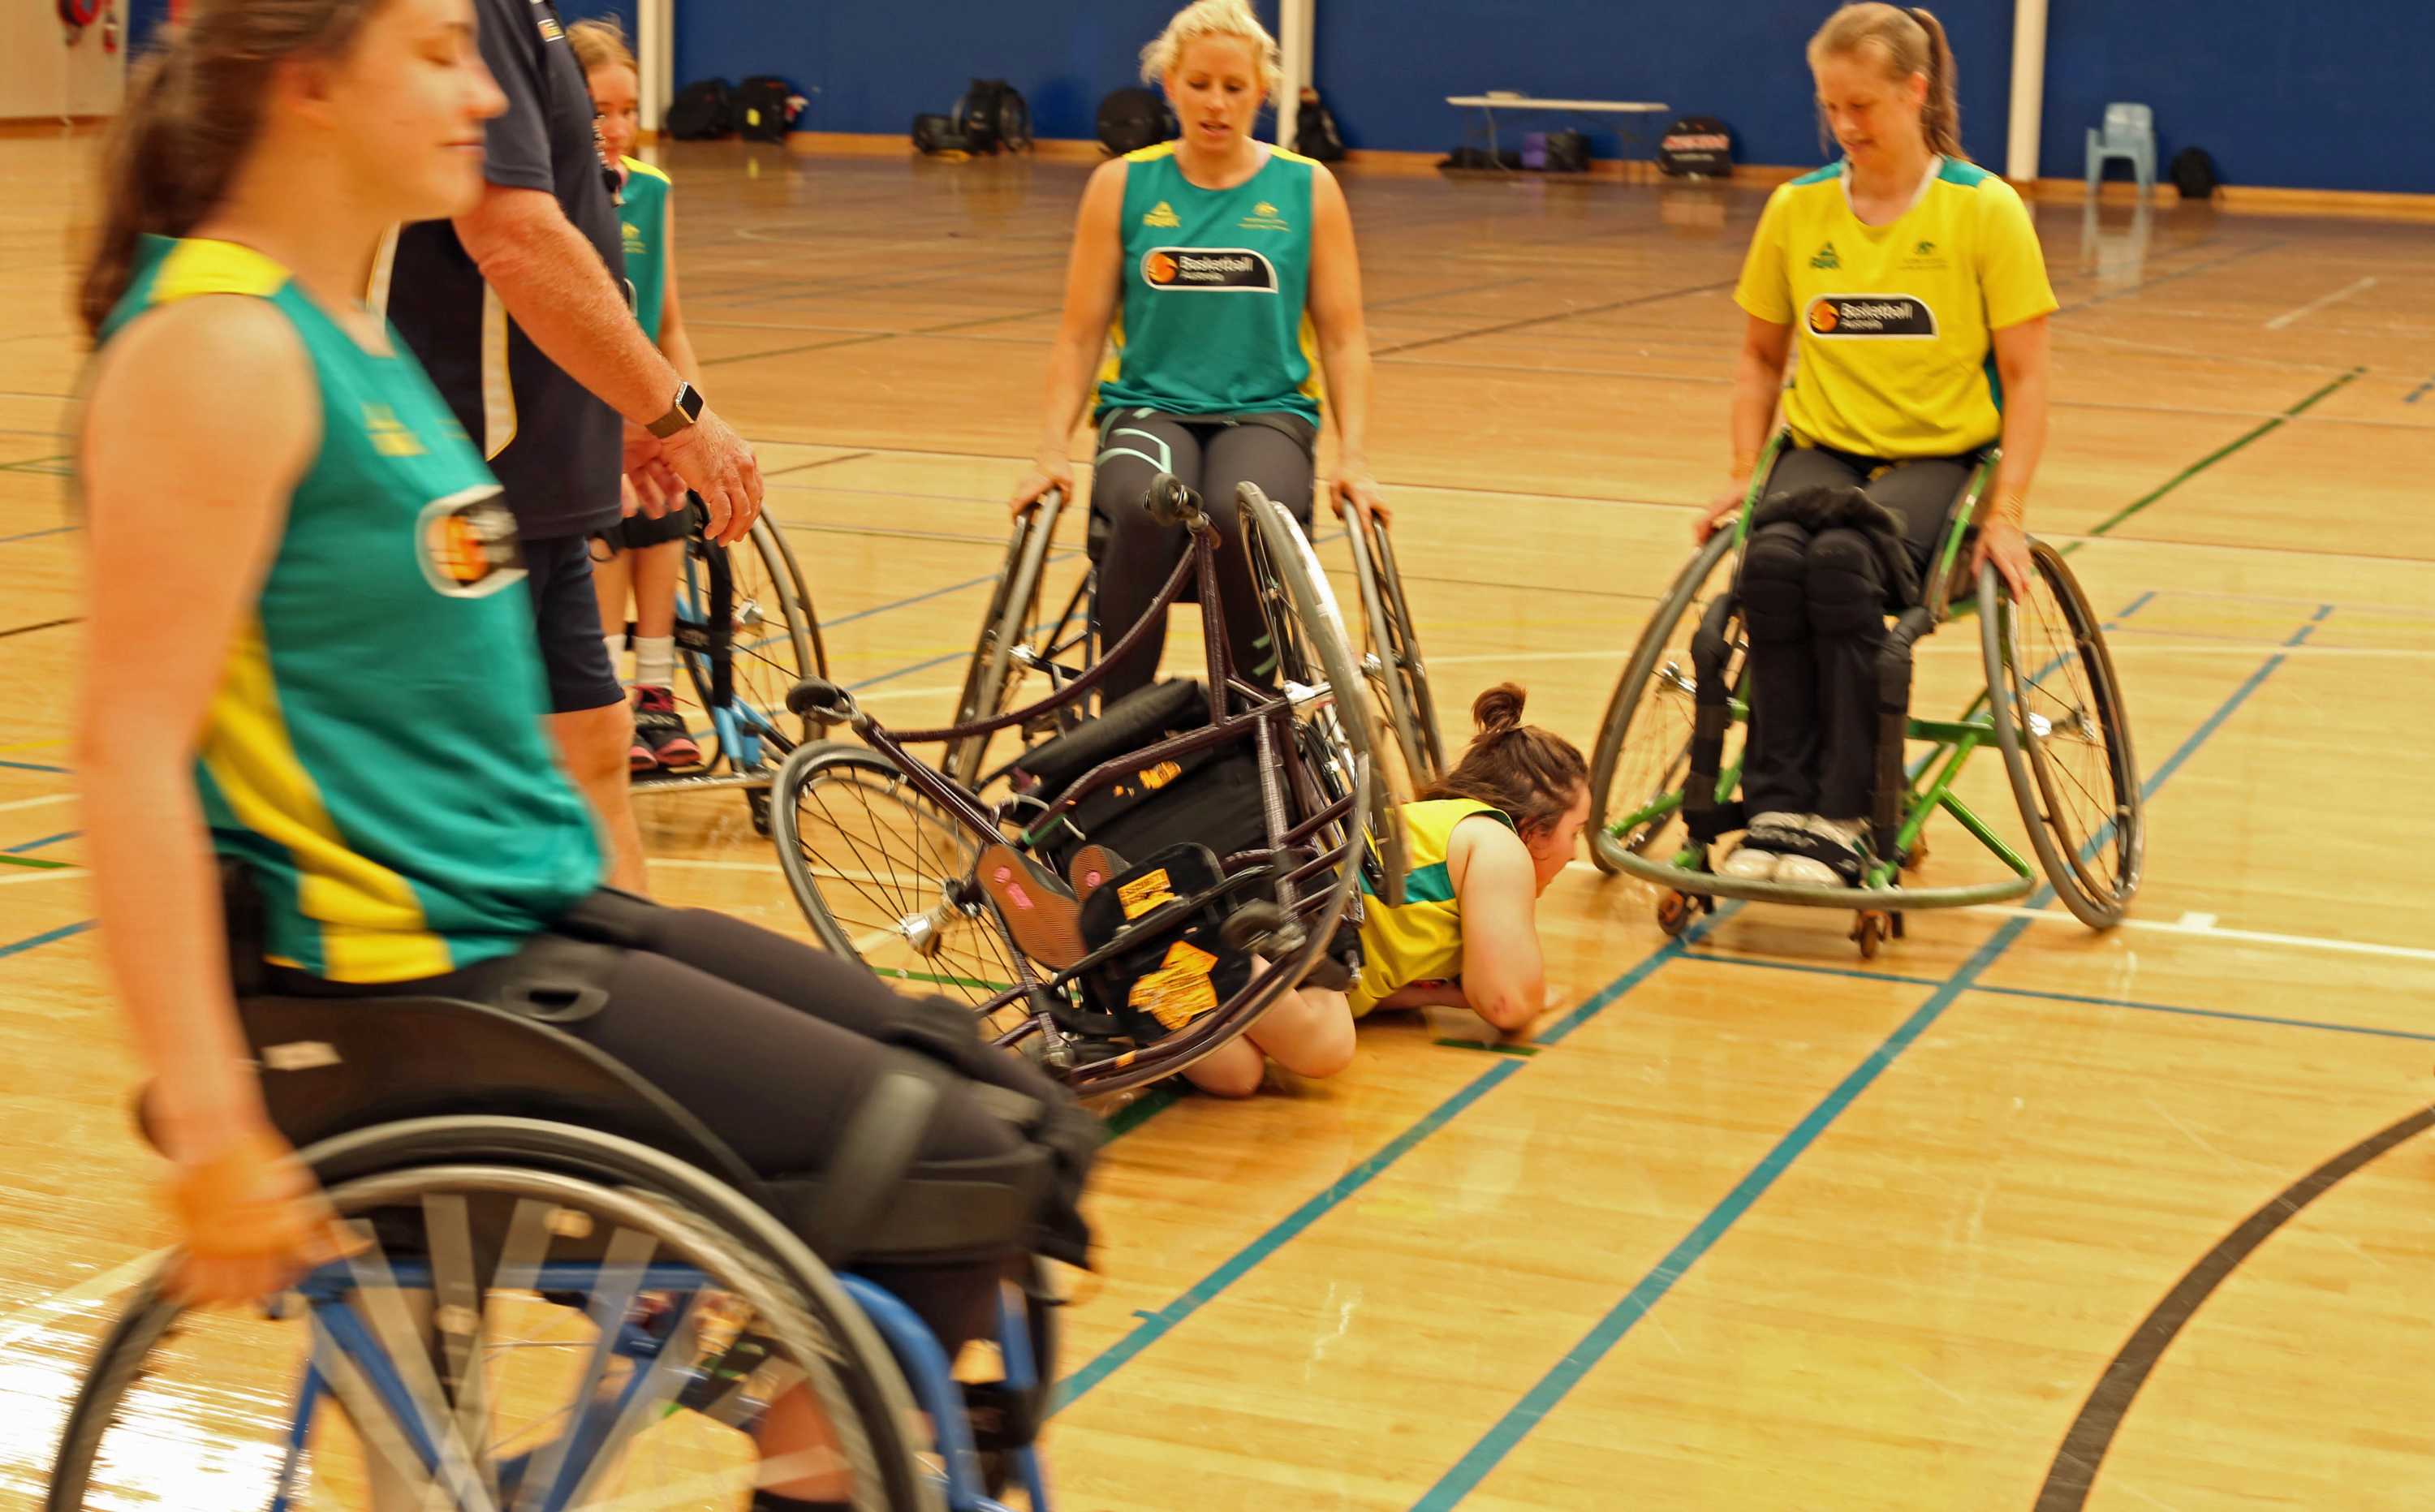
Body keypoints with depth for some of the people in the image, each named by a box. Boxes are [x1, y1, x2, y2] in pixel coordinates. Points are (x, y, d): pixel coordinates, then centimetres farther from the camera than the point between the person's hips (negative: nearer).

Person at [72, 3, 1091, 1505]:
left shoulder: (344, 329, 14)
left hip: (538, 911, 10)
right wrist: (213, 1133, -26)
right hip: (416, 974, -9)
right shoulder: (215, 349, -15)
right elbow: (128, 744, -22)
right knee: (955, 1165, -13)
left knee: (1026, 1126, 5)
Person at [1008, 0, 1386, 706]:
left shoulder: (1308, 189, 7)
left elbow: (1343, 338, 6)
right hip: (1148, 405, 0)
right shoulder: (1122, 185, 7)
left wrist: (1354, 459, -7)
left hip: (1267, 411, 0)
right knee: (1143, 511, -36)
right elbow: (1079, 335, 8)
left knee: (1239, 516, -35)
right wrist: (1052, 451, -5)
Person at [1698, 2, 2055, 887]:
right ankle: (1776, 807, -26)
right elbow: (1761, 356, 17)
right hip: (1823, 449, 3)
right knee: (1772, 557, -32)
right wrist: (1743, 476, 3)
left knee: (1841, 559, -35)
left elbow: (2023, 378, -3)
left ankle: (1841, 816, -27)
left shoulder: (1985, 209, -4)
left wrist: (2005, 514, -14)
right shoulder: (1797, 209, 6)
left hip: (1938, 457, -3)